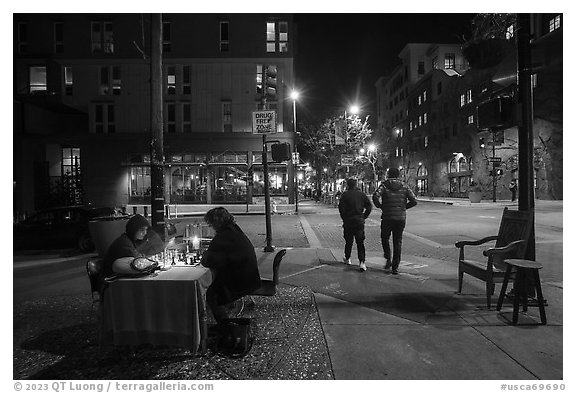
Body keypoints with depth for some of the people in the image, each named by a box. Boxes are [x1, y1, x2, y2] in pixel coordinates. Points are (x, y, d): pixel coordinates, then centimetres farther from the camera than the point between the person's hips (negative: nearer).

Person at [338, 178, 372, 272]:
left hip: (348, 221, -2)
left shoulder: (345, 195, -5)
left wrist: (344, 218, 0)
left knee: (349, 241, 14)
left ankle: (347, 258, 29)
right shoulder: (362, 194, 5)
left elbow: (341, 207, -11)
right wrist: (364, 217, 8)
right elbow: (369, 206, 3)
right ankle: (362, 262, -7)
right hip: (360, 221, 2)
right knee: (360, 242, 4)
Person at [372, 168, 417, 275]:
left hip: (387, 218, -2)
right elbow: (414, 201, 0)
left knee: (385, 238, 20)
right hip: (401, 218, 2)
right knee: (397, 242, 9)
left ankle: (388, 260, 7)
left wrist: (380, 206, -1)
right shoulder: (404, 187, 6)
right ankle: (395, 267, 9)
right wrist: (404, 207, 13)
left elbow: (375, 197, -18)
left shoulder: (384, 185, -1)